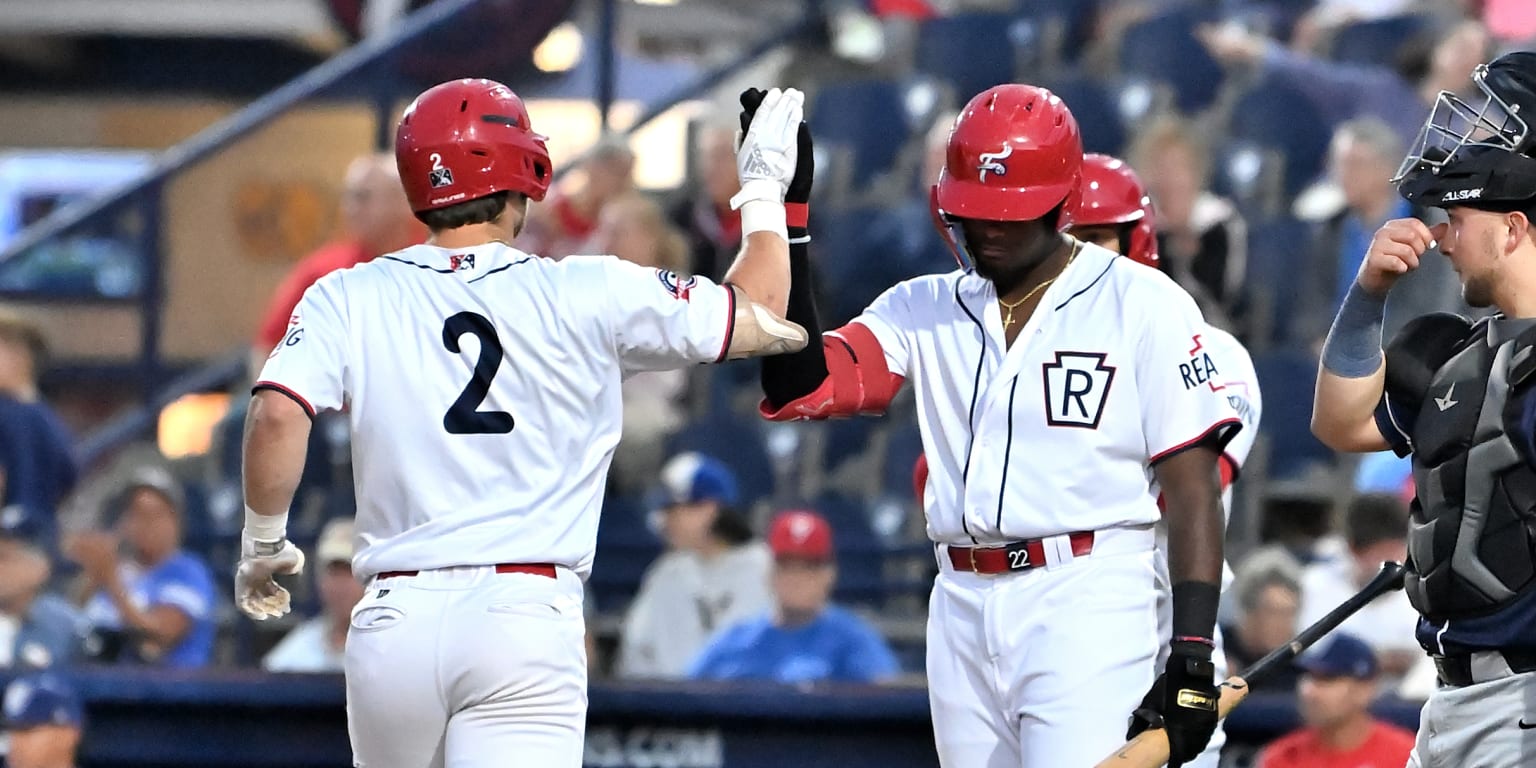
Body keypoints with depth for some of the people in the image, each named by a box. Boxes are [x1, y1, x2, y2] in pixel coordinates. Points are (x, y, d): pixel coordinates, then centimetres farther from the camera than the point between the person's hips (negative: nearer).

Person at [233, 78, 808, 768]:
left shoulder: (349, 299, 6)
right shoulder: (584, 297, 3)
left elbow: (278, 413, -10)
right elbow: (758, 319, 12)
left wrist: (263, 543, 6)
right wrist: (763, 192, 29)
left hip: (395, 618, 2)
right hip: (529, 619, -2)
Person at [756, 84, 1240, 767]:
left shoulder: (1143, 306, 0)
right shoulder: (924, 311, 12)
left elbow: (1192, 487, -3)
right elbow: (802, 389, -2)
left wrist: (1193, 653, -11)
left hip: (1087, 607, -5)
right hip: (963, 608, 5)